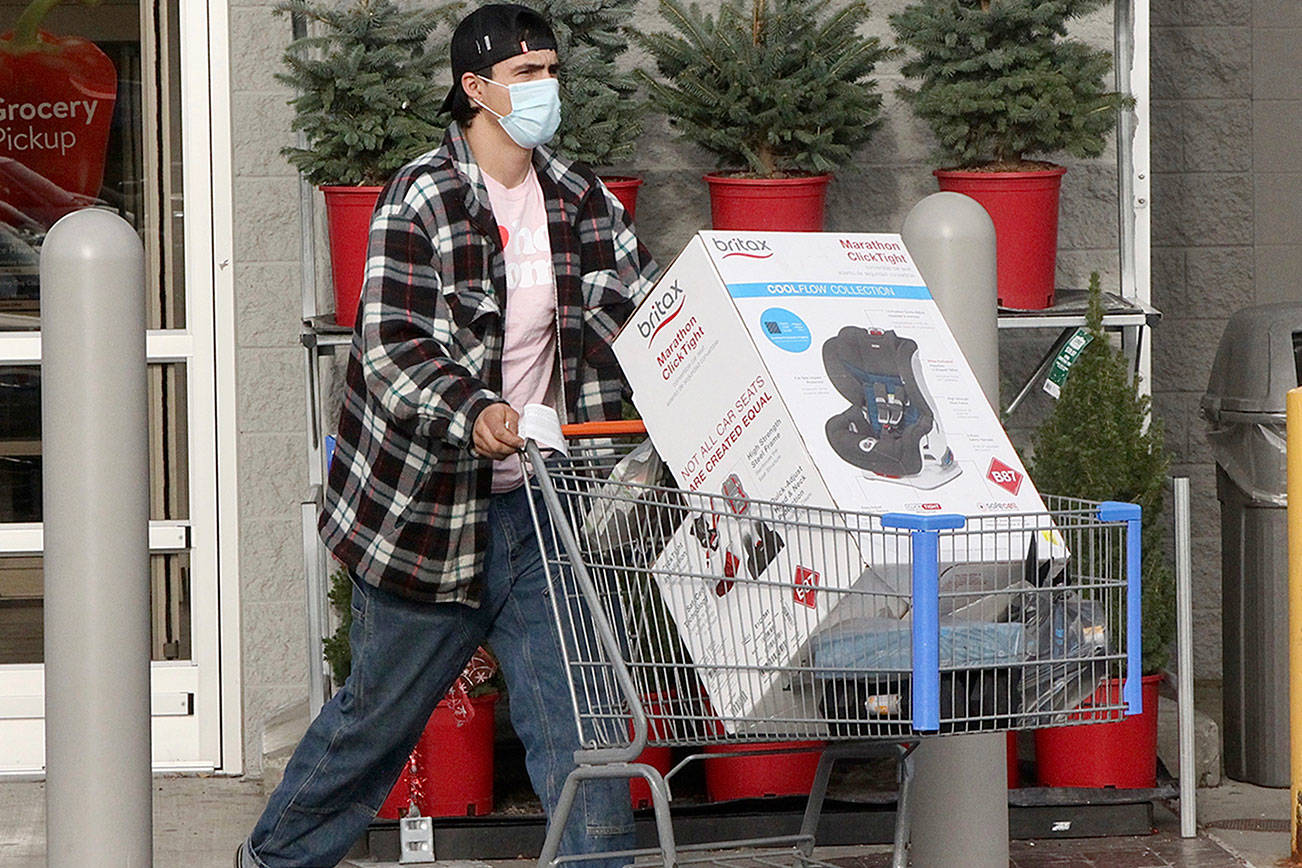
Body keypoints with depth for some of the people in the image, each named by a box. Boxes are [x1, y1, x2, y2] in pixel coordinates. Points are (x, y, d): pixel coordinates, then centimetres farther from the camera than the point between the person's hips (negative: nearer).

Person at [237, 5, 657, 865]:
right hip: (427, 505, -4)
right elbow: (390, 347, -20)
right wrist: (472, 413, -37)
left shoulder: (580, 199, 5)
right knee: (381, 712, 10)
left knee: (573, 712, -2)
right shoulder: (422, 198, -12)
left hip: (537, 504, 4)